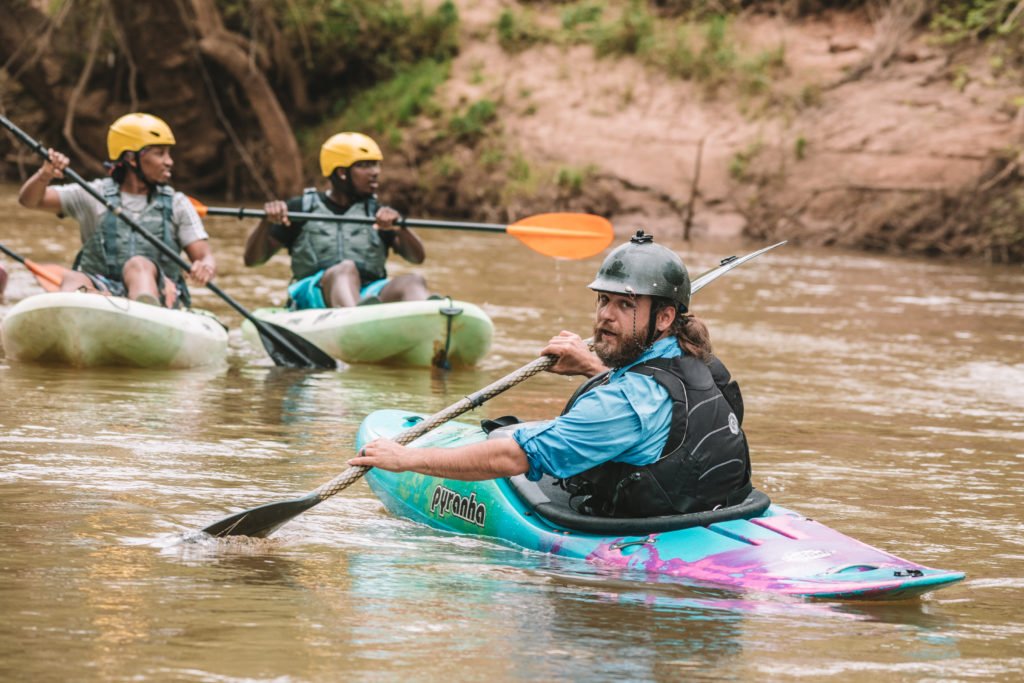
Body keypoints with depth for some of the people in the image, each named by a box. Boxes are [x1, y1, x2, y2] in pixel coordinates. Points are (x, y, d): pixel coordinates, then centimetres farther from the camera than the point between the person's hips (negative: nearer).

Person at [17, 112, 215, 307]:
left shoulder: (176, 204, 15)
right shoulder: (94, 195, 12)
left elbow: (205, 255, 6)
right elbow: (29, 200, 6)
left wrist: (206, 267, -21)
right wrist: (44, 175, -19)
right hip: (101, 292, 1)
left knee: (139, 264, -34)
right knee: (73, 279, -32)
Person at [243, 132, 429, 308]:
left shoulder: (377, 213, 21)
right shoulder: (301, 209, 17)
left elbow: (417, 257, 6)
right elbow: (252, 259, 14)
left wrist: (398, 227, -16)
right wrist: (266, 223, -7)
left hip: (370, 297, 2)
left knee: (412, 281, -30)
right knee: (346, 268, -36)